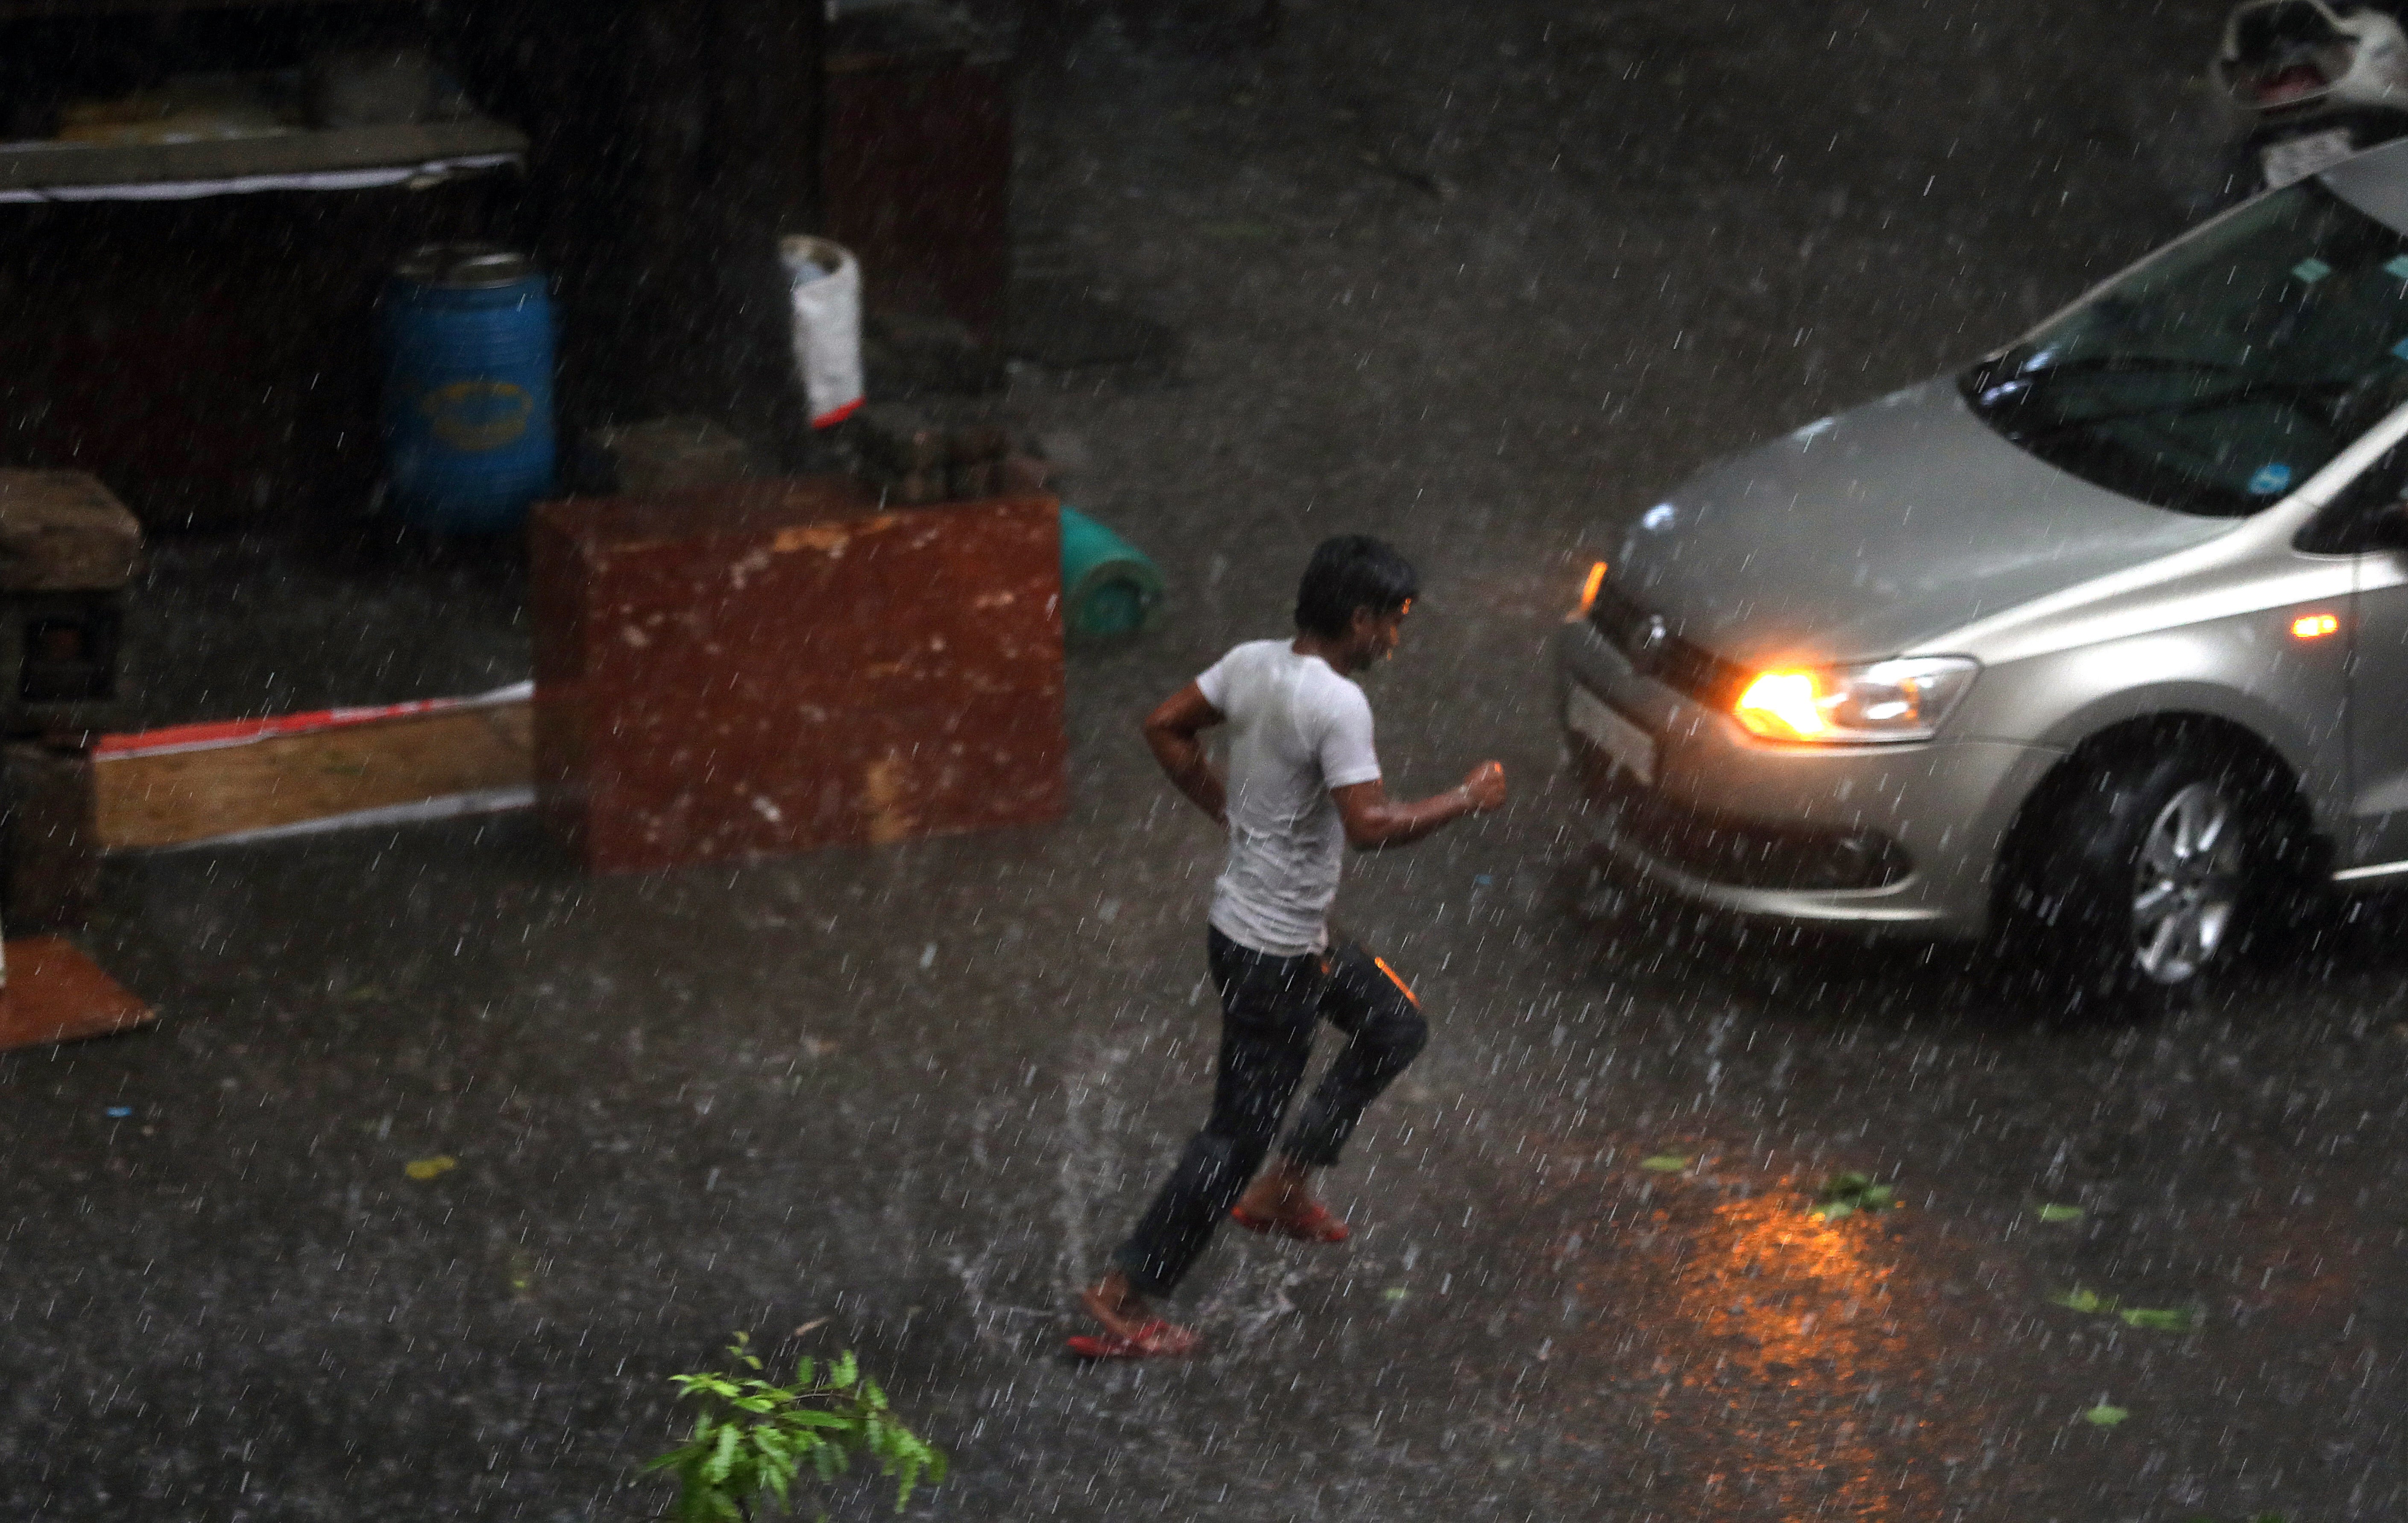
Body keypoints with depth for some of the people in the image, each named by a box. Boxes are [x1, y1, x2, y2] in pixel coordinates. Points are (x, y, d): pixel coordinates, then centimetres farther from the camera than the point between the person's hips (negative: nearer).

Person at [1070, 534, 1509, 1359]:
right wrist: (1466, 799, -17)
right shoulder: (1337, 704, -25)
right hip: (1275, 951, -9)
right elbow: (1370, 825, -30)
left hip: (1243, 915, 9)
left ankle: (1282, 1189, 28)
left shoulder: (1252, 663, -1)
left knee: (1395, 1027, 23)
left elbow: (1165, 727, 10)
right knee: (1238, 1132, 1)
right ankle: (1122, 1299, 6)